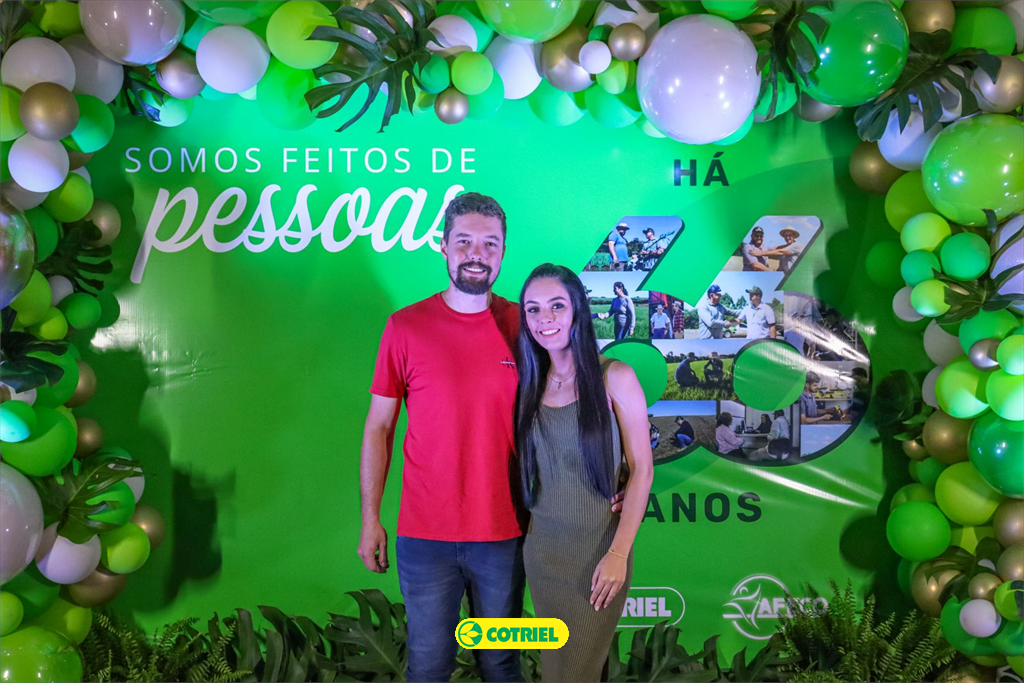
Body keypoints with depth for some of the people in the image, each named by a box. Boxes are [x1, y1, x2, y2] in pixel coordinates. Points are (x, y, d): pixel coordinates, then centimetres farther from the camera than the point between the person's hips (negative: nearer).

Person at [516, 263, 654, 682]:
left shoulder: (614, 378, -9)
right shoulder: (530, 384, 4)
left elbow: (641, 468, -10)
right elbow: (527, 468, 11)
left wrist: (619, 553, -15)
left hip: (599, 544, -4)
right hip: (542, 546, 4)